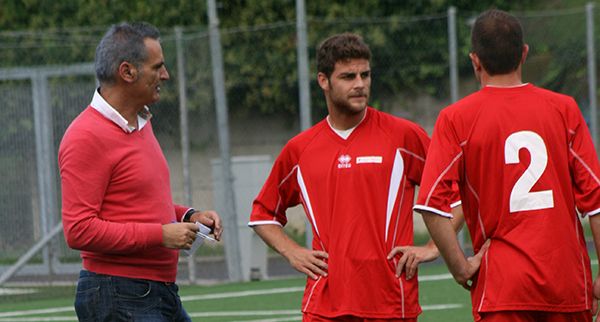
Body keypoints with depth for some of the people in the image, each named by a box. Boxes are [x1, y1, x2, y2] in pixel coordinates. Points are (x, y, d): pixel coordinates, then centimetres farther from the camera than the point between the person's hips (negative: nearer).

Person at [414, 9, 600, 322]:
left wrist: (461, 267, -4)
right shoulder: (564, 108, 3)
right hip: (569, 283, 2)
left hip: (502, 286, -2)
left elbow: (432, 202, -13)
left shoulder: (456, 119, -2)